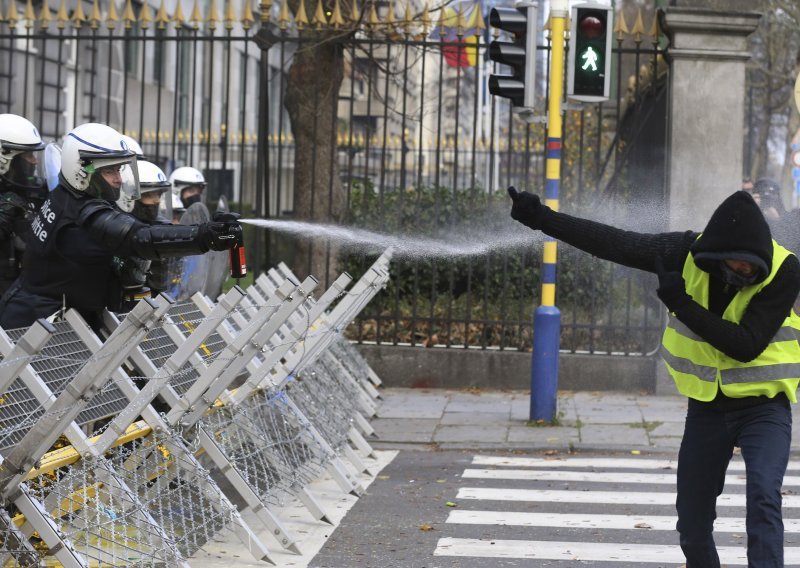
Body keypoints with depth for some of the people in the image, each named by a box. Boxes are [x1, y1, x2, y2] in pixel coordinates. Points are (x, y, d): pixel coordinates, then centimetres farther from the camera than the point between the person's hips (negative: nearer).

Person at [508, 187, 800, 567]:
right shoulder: (688, 253, -11)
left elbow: (747, 345, -25)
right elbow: (616, 244, -6)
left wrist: (683, 305, -29)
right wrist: (543, 218, -6)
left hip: (764, 406, -4)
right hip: (706, 406, 4)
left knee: (763, 496, -25)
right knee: (692, 520, 9)